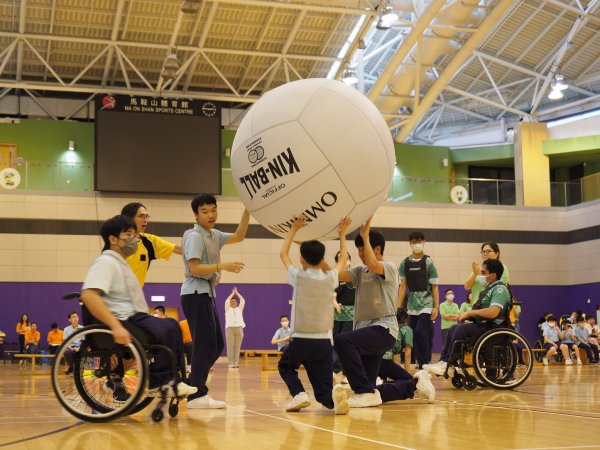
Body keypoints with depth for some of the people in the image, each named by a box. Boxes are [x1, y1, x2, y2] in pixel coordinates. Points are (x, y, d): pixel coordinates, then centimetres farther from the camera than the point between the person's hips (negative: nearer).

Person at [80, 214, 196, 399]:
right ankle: (157, 384, -12)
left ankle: (172, 381, 0)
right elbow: (88, 295, -27)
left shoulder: (120, 263, 24)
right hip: (122, 322, -11)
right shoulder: (105, 262, -10)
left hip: (133, 318, 11)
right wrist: (116, 327, -34)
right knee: (166, 329, -24)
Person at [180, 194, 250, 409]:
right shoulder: (194, 236, -12)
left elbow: (239, 236, 19)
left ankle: (192, 387, 16)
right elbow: (194, 269, -19)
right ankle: (197, 395, -7)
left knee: (216, 345, 11)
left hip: (207, 294, 10)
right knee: (204, 345, -10)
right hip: (196, 294, -10)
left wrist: (247, 210, 10)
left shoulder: (214, 235, 14)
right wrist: (224, 266, -24)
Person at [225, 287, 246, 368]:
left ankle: (236, 363, 0)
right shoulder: (228, 309, 15)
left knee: (237, 347, -2)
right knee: (230, 347, -6)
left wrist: (237, 293, 13)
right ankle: (231, 363, -4)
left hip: (239, 329, 2)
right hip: (230, 328, -2)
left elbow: (243, 301, 9)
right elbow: (227, 301, 0)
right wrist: (232, 293, 8)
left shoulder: (239, 309, 20)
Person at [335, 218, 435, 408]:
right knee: (371, 396, 4)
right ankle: (415, 383, 24)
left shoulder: (390, 267, -1)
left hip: (383, 329, -8)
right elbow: (337, 274, -1)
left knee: (342, 341, -34)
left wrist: (365, 235, -19)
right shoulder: (359, 272, 17)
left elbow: (373, 265, -24)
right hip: (366, 331, 8)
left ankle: (365, 392, -26)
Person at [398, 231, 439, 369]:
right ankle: (421, 364, 14)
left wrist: (436, 307, -9)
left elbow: (434, 287, -3)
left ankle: (425, 364, -7)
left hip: (426, 305, -4)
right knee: (415, 336, 5)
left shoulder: (428, 262, -3)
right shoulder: (405, 263, 6)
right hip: (412, 306, 4)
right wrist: (398, 307, 5)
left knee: (420, 333, -16)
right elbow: (403, 286, 10)